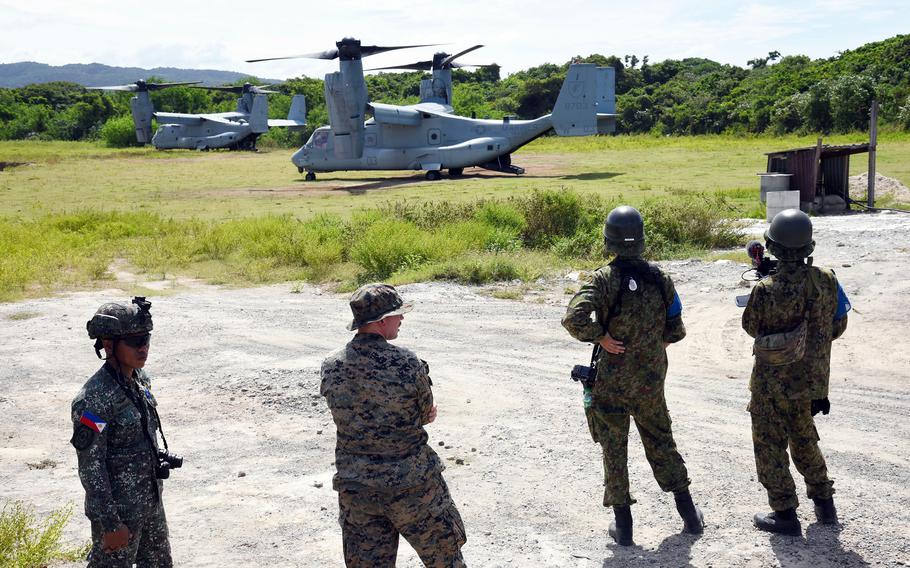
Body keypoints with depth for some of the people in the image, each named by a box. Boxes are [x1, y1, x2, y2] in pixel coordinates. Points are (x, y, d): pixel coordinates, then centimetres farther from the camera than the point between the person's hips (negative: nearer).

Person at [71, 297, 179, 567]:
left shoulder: (141, 380, 1)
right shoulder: (94, 399, -24)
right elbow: (90, 467, -21)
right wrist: (110, 524, -20)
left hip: (151, 502, 8)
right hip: (119, 510, -8)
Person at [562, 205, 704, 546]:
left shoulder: (605, 279, -15)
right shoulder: (659, 278, -3)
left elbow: (574, 318, -29)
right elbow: (675, 331, 3)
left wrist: (601, 338, -14)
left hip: (612, 382, -4)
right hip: (651, 380, 4)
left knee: (614, 451, 9)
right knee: (661, 443, 20)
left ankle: (623, 525, 15)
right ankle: (689, 515, 26)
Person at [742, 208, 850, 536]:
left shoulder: (766, 291, -24)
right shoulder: (827, 281, -11)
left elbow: (752, 327, -5)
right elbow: (838, 327, 2)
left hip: (773, 383, -5)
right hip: (812, 377, 5)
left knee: (770, 446, 10)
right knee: (804, 439, 24)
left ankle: (785, 514, 14)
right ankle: (824, 503, 31)